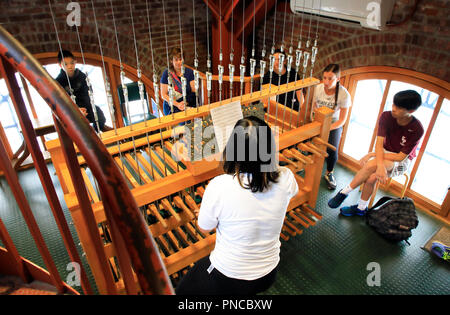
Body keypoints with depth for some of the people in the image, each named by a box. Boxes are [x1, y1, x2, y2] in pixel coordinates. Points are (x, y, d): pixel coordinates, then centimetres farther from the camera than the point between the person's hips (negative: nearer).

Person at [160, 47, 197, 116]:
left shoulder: (189, 72, 5)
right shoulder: (166, 74, 0)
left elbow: (194, 91, 3)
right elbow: (163, 95, -1)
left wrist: (185, 102, -16)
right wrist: (177, 104, -15)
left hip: (188, 105, 2)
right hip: (171, 108, -2)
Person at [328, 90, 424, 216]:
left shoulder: (417, 129, -22)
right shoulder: (386, 116, -14)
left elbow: (401, 157, -22)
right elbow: (379, 144, -20)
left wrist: (373, 154, -24)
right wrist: (380, 165, -38)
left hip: (402, 161, -3)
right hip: (384, 153, 3)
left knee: (371, 165, -34)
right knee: (372, 177, -29)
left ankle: (344, 192, -16)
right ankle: (361, 208, -7)